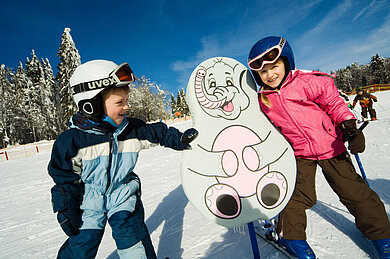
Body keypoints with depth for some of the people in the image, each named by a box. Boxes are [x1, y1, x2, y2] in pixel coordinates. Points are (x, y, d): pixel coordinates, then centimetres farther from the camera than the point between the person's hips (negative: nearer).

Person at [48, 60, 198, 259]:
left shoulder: (131, 130, -11)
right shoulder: (72, 140, -18)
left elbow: (157, 132, 5)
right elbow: (65, 177, -9)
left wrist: (178, 139, -5)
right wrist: (66, 209, -6)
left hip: (122, 192, 2)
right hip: (89, 199, -1)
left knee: (130, 230, -8)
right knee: (82, 242, 4)